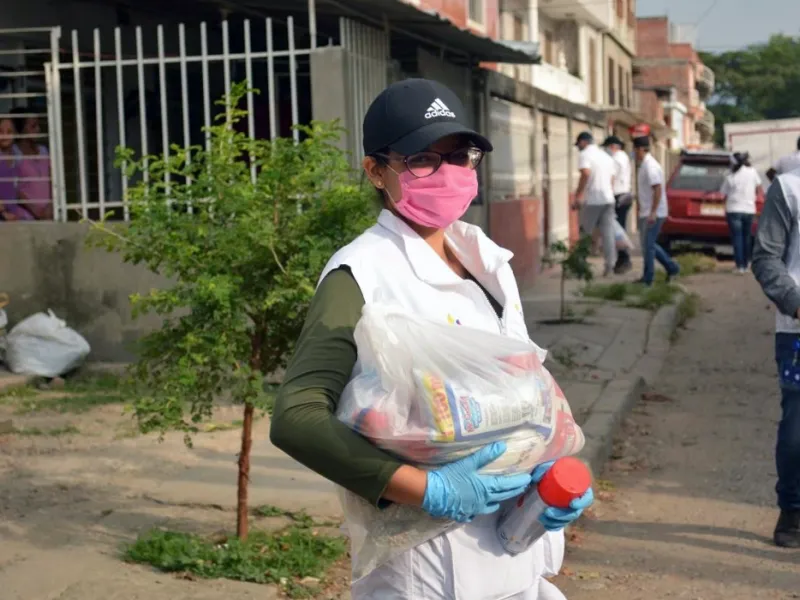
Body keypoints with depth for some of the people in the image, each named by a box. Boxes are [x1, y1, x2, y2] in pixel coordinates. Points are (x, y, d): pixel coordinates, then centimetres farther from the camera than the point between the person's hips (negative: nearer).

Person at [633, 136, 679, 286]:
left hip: (653, 214, -10)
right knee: (648, 244, 15)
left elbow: (658, 189, -24)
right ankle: (671, 267, 22)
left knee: (648, 245, -5)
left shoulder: (650, 166, -17)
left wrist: (653, 213, -26)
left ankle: (647, 279, 2)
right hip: (647, 213, 10)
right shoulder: (645, 164, 14)